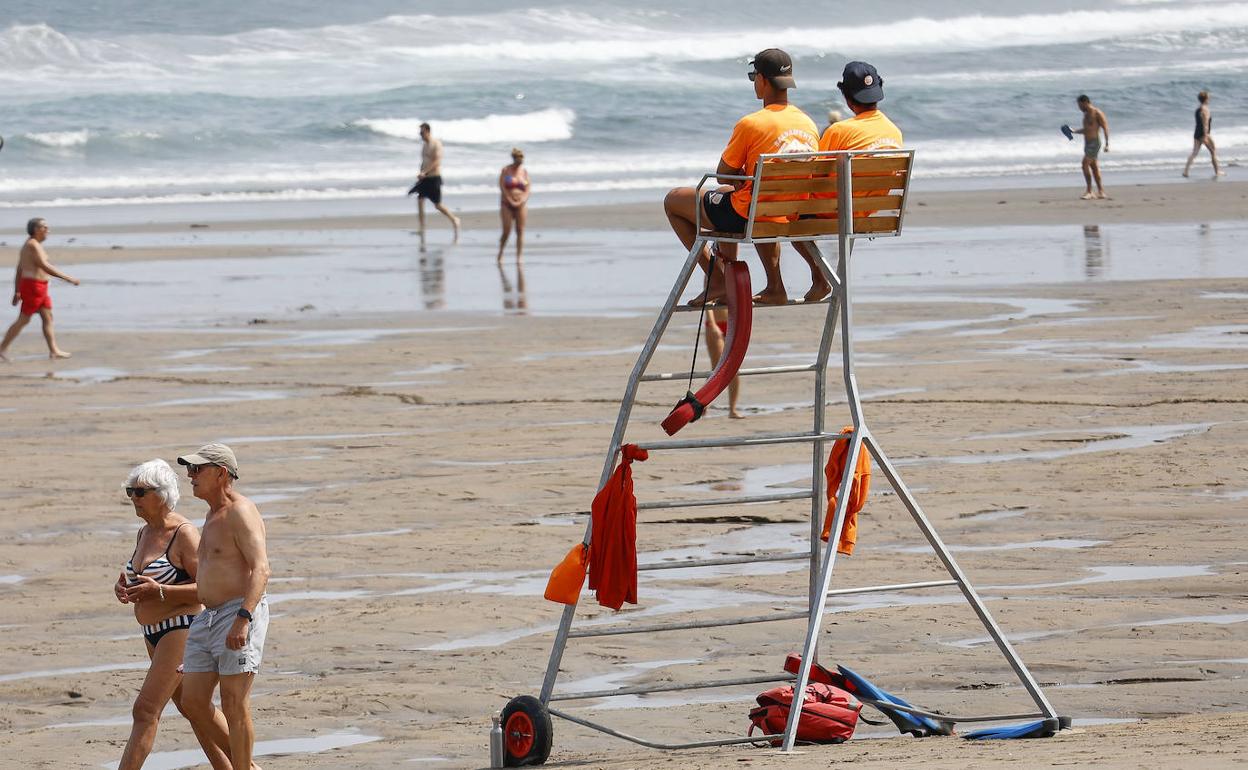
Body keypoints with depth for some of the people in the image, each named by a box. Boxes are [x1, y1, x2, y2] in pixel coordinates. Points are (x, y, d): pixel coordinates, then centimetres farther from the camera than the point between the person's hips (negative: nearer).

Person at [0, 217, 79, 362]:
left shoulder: (27, 246, 17)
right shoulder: (33, 245, -15)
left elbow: (19, 271, 18)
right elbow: (45, 267, -22)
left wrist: (17, 292, 19)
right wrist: (67, 278, -20)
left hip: (40, 290, 10)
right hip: (33, 286, -10)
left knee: (48, 318, 8)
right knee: (23, 320, -5)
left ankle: (54, 350, 8)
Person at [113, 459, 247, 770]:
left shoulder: (184, 534, -16)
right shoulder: (145, 533, 10)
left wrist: (159, 591, -26)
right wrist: (123, 588, 0)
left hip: (182, 630, -10)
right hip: (155, 635, 10)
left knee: (146, 711, -14)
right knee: (192, 708, 17)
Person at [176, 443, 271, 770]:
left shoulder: (241, 513, -11)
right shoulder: (213, 515, 20)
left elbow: (260, 569, -22)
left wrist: (243, 619, -32)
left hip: (240, 615, -10)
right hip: (208, 620, 10)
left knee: (234, 706, -8)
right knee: (193, 702, 6)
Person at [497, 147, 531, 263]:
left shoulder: (524, 171, 7)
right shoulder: (505, 170, 0)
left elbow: (528, 188, 3)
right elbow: (502, 186, -6)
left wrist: (522, 201, -11)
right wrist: (510, 201, -12)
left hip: (521, 205, 2)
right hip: (507, 204, -2)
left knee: (520, 232, -4)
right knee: (506, 231, -7)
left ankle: (519, 257, -3)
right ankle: (500, 254, 13)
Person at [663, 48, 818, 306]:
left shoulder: (751, 124, -19)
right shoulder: (808, 124, 1)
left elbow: (722, 176, -9)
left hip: (750, 216, -7)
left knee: (673, 200, 14)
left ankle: (716, 280, 9)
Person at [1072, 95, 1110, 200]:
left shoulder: (1097, 113, -10)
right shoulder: (1086, 114, 16)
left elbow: (1105, 128, -13)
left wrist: (1107, 144, -19)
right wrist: (1074, 131, 15)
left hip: (1094, 143, -9)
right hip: (1087, 144, 9)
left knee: (1085, 164, -16)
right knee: (1094, 167, 10)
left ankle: (1089, 191, -14)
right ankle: (1101, 192, 15)